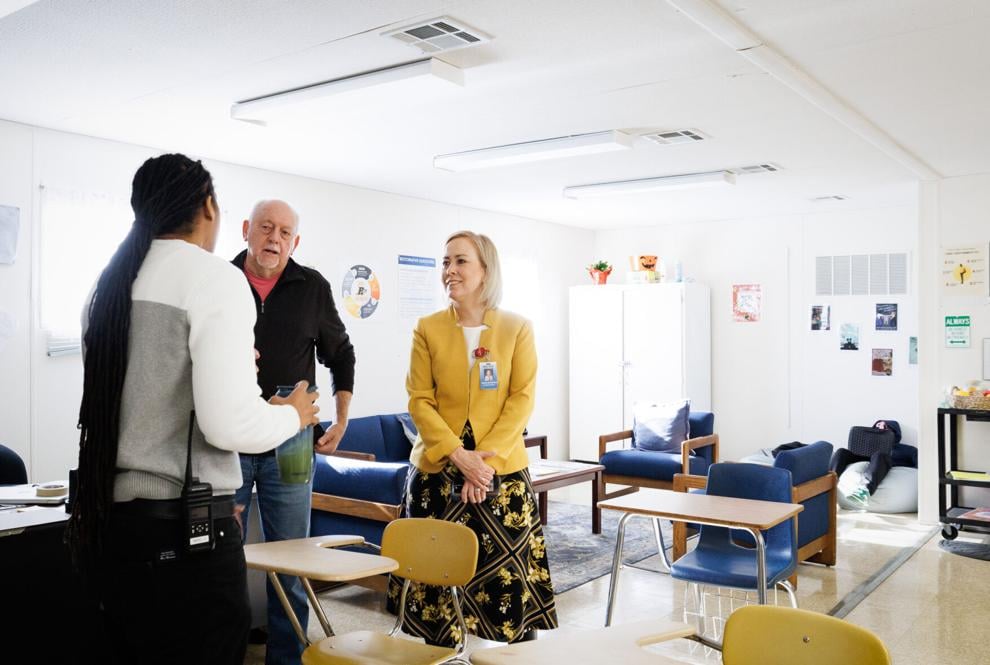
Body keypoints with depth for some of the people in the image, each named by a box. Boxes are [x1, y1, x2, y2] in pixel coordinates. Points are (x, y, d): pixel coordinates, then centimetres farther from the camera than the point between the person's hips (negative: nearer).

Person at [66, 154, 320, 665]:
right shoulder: (215, 277, -12)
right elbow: (230, 426, -21)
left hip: (110, 515, 8)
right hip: (184, 525, -8)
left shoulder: (114, 281, 9)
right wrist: (293, 414, -1)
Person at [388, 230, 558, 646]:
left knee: (509, 571, 3)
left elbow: (522, 398, -3)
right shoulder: (428, 329, 2)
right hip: (438, 471, 1)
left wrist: (487, 457, -14)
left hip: (503, 472, -1)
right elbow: (420, 401, -2)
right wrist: (459, 456, -14)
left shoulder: (517, 328, 1)